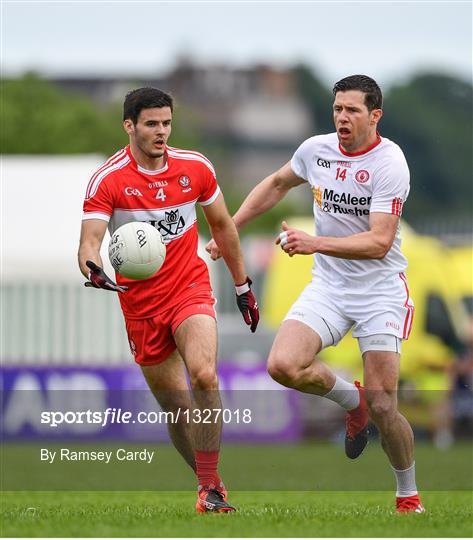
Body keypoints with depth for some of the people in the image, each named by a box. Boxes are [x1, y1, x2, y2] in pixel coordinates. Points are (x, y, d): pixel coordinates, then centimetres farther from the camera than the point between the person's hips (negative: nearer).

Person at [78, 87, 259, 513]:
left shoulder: (196, 167, -2)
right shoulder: (107, 179, -11)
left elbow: (222, 226, 13)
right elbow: (90, 241, -19)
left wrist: (242, 285, 18)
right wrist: (94, 269, -42)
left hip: (190, 289, 0)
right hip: (140, 303, 0)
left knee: (204, 375, -25)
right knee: (174, 403, 5)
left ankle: (210, 488, -19)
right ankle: (210, 484, 23)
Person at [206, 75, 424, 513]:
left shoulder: (389, 162, -17)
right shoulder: (316, 149, 0)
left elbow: (379, 242, -24)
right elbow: (276, 184, 22)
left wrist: (315, 243, -33)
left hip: (380, 291, -5)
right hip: (328, 285, 5)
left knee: (382, 408, -10)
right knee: (282, 365, -21)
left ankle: (408, 495, 15)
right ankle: (350, 400, 10)